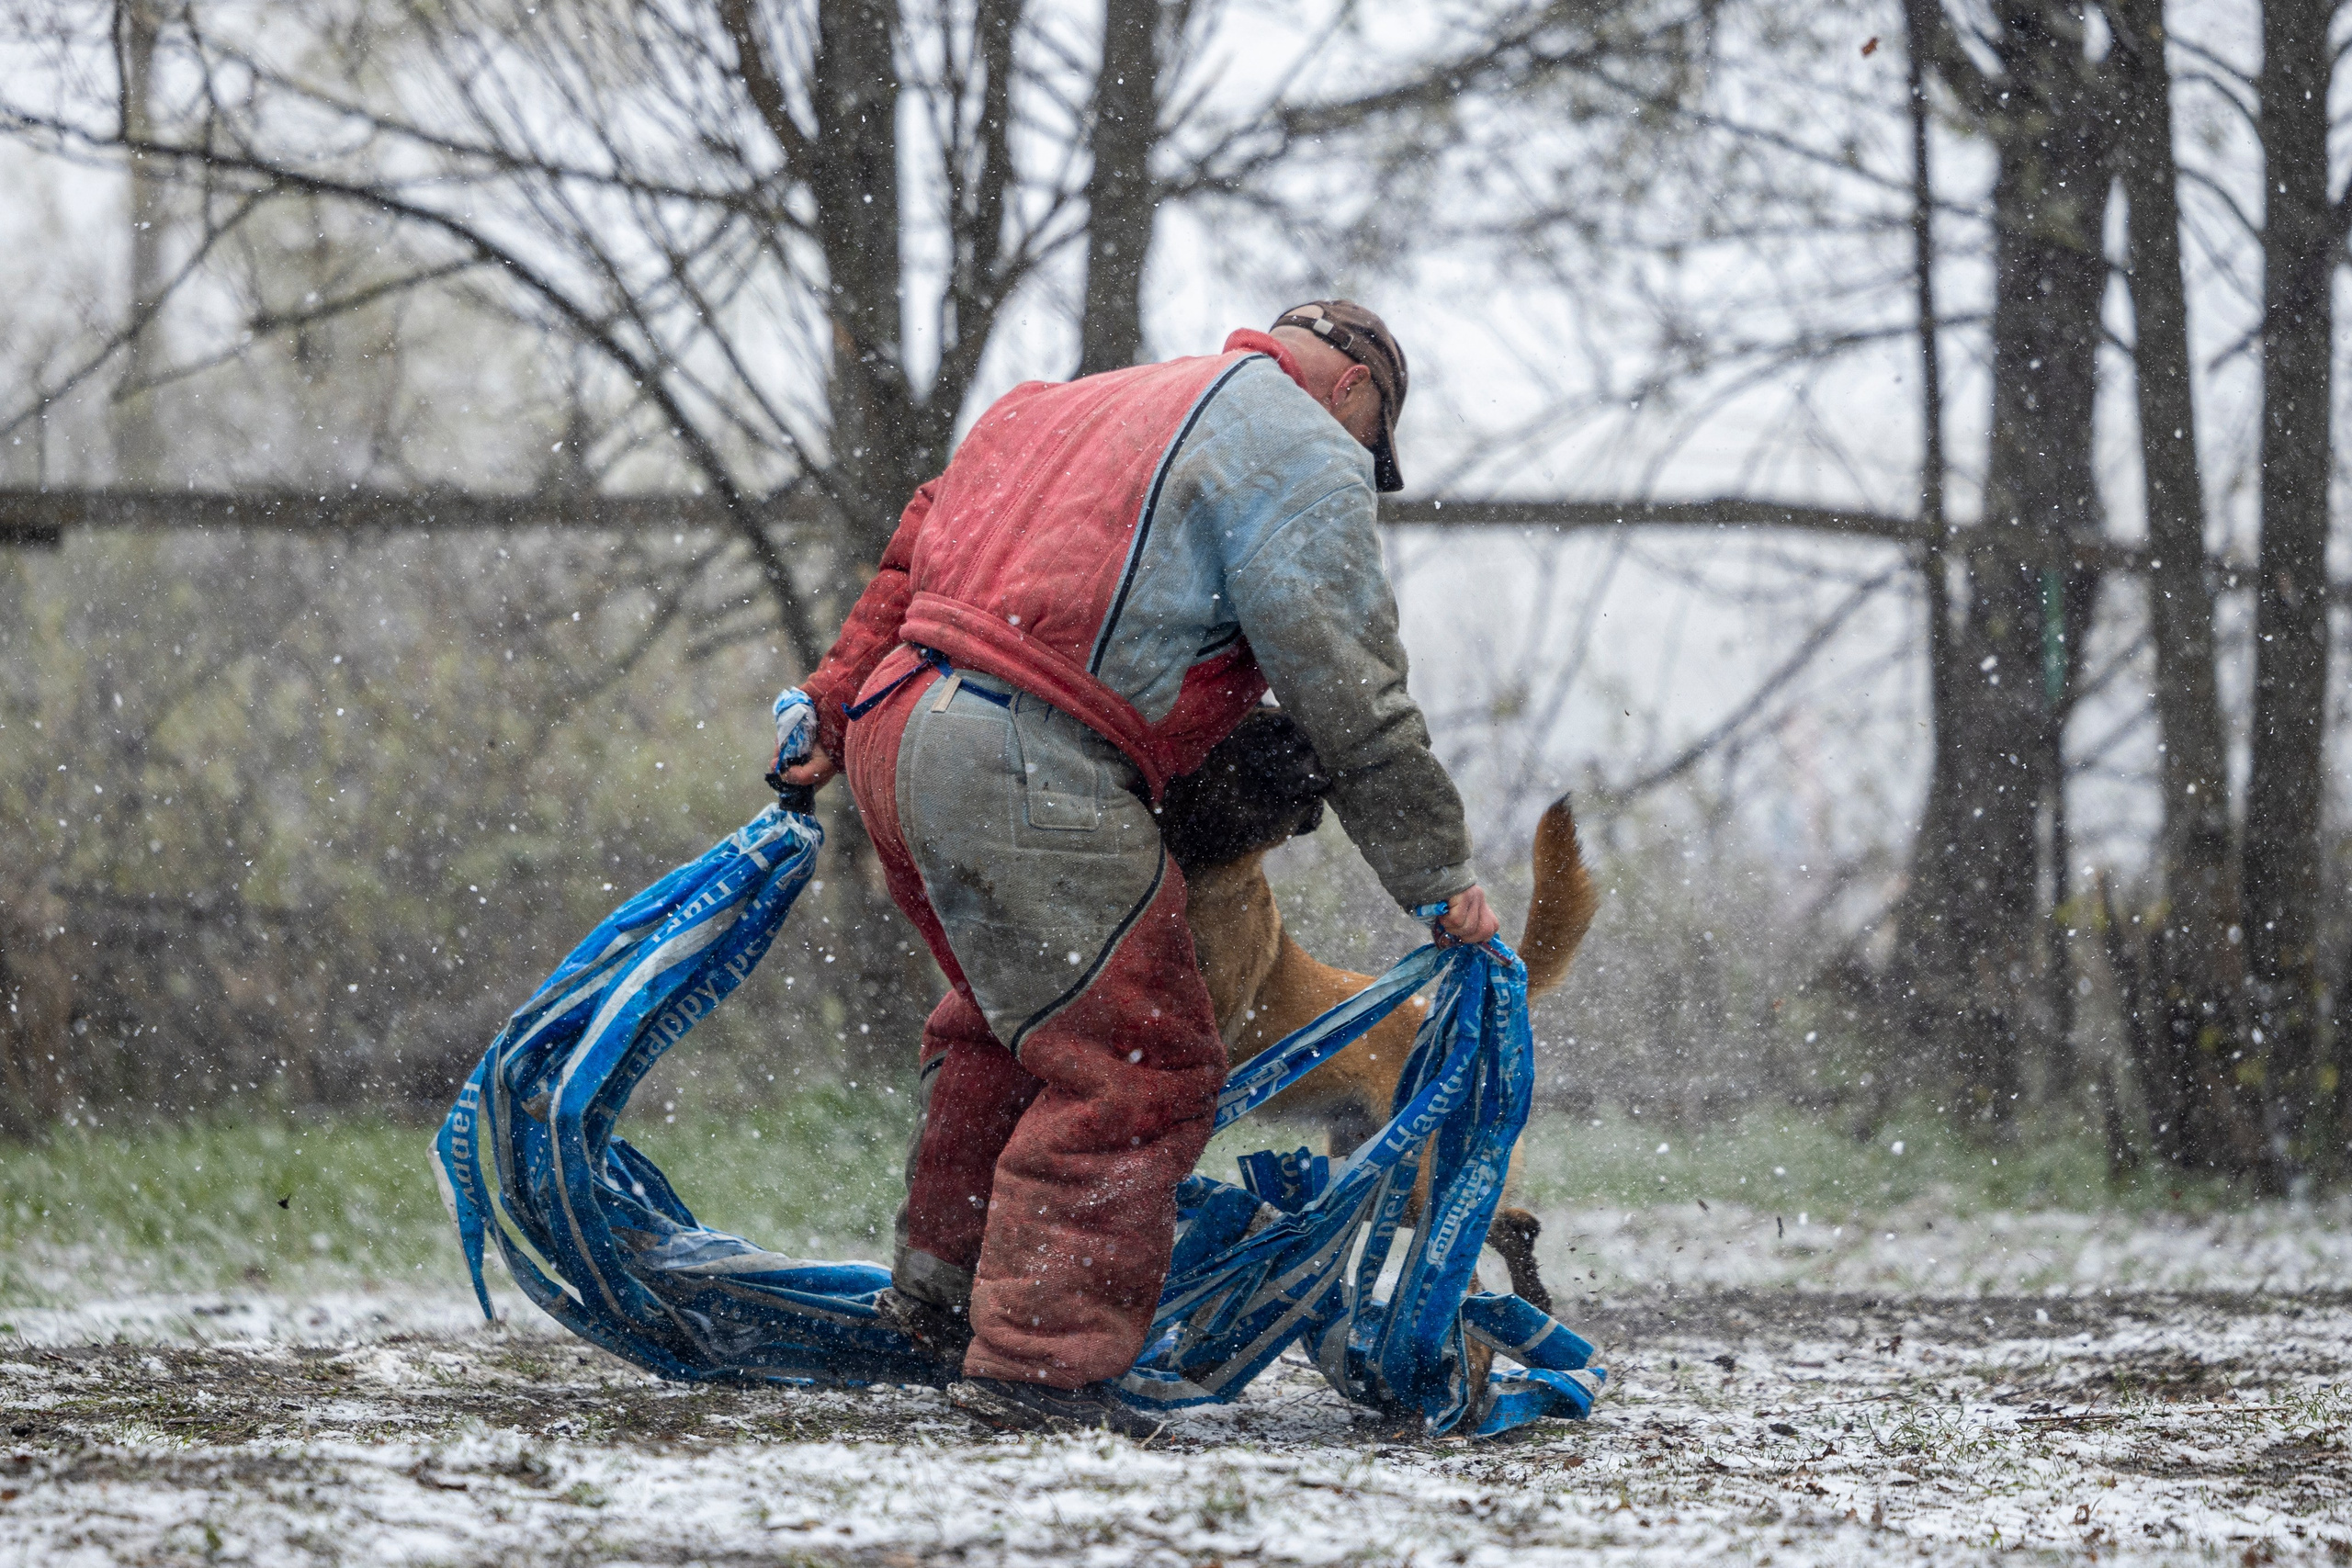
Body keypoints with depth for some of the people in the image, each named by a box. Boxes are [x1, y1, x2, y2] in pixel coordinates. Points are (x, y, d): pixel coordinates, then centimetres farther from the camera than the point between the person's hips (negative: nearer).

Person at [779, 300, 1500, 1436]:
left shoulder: (1074, 406, 28)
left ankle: (941, 1280, 37)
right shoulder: (1302, 453, 2)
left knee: (1017, 1011, 29)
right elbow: (1346, 690, -3)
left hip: (892, 729, 9)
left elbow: (921, 545, 28)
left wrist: (834, 709, 32)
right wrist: (1436, 875, 2)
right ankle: (1039, 1360, -7)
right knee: (1134, 1064, -3)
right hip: (1031, 767, -9)